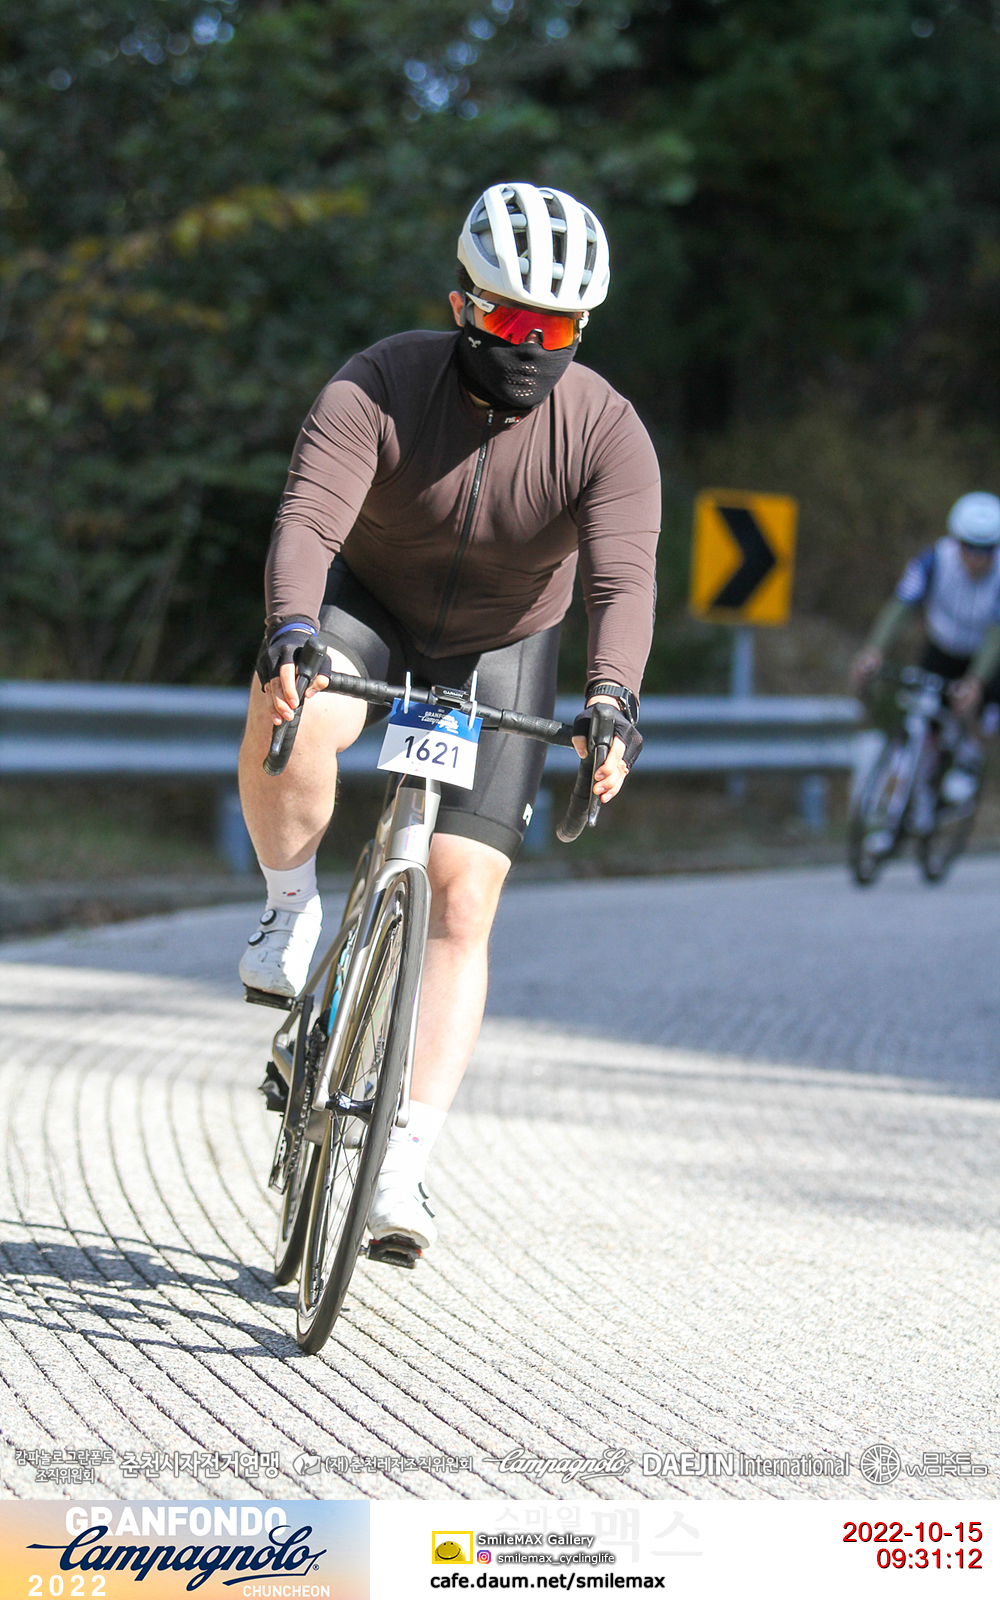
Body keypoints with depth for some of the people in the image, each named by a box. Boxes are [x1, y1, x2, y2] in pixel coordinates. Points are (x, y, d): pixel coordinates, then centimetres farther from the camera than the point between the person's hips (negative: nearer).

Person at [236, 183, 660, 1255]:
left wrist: (611, 699, -52)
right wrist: (293, 637, -54)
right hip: (366, 606, -1)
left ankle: (401, 1172, -7)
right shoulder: (380, 388, -23)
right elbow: (308, 520, -35)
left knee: (461, 904, -10)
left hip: (499, 653, 1)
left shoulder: (606, 431, -22)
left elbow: (623, 580, -33)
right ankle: (292, 911, -7)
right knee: (290, 720, -36)